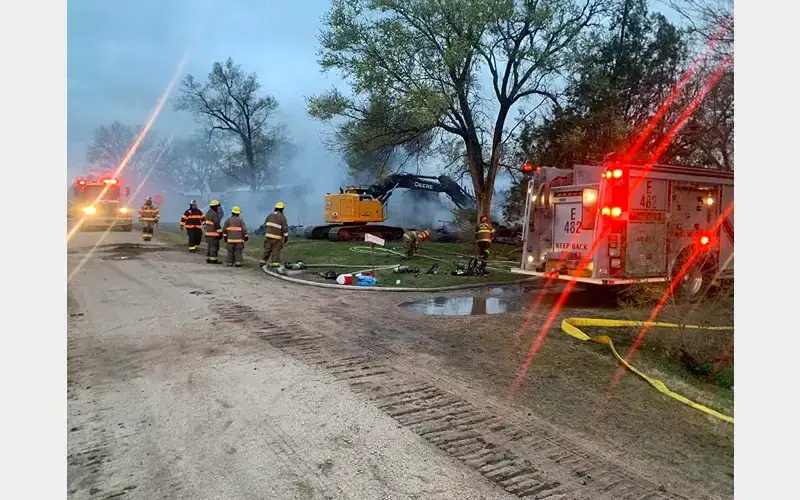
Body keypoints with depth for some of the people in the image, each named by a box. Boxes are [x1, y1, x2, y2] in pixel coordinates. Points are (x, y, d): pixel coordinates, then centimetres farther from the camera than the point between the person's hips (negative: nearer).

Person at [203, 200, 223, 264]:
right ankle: (214, 260, -6)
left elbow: (205, 223, 19)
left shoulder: (208, 213, 14)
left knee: (209, 246, 13)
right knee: (214, 247, -6)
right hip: (214, 233, -10)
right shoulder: (214, 214, -16)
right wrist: (220, 233, -15)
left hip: (208, 233, 10)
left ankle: (208, 259, 15)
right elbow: (217, 224, -19)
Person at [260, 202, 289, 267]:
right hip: (277, 237, -5)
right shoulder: (282, 217, -9)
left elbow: (265, 224, 16)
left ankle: (263, 262, 19)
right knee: (276, 251, 0)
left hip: (269, 235, 5)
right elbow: (285, 228, -12)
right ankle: (275, 264, 0)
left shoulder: (270, 215, 7)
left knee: (267, 250, 13)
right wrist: (286, 237, -6)